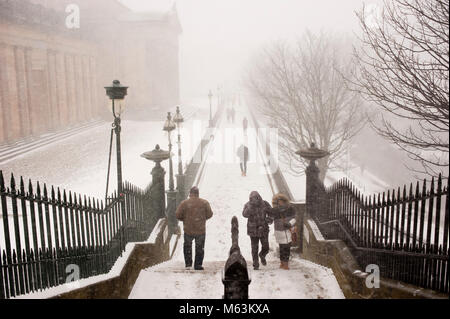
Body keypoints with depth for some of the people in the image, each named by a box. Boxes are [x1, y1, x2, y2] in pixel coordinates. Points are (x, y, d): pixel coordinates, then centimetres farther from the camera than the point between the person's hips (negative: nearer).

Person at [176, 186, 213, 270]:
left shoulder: (184, 203, -9)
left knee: (187, 246, 23)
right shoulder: (204, 203, -4)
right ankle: (198, 265, 17)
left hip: (188, 230, 0)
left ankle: (188, 263, 23)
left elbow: (178, 215, -6)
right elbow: (209, 214, 0)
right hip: (201, 230, 0)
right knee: (200, 248, 15)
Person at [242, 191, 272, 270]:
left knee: (265, 248, 5)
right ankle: (256, 264, 18)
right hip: (253, 230, -1)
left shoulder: (265, 204, -5)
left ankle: (262, 256, 37)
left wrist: (269, 219, -14)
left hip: (264, 230, 2)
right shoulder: (248, 205, -10)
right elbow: (245, 214, -27)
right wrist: (251, 206, -39)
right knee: (254, 249, 2)